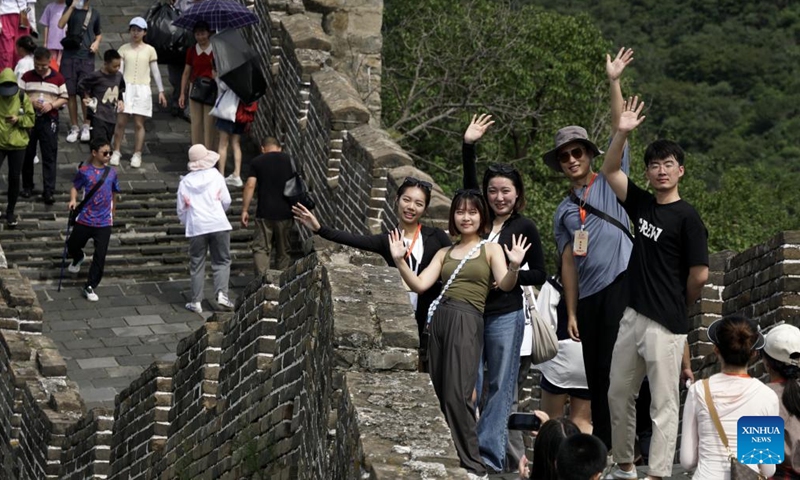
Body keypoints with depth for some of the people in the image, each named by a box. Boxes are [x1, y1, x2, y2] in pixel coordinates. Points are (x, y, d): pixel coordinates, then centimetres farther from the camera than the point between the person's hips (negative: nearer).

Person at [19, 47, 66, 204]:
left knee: (49, 156, -3)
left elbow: (64, 98, 3)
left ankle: (49, 191, -3)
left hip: (49, 119, -1)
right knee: (27, 154, 10)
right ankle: (27, 186, 25)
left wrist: (51, 105, -15)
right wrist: (31, 103, -16)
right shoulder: (27, 77, 2)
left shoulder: (58, 78, -1)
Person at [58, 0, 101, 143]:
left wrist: (97, 42, 2)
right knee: (70, 93, 3)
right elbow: (61, 25, -14)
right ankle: (74, 128, 13)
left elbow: (98, 34, 24)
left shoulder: (94, 14, 11)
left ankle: (86, 127, 9)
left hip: (87, 58, 0)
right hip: (69, 57, 0)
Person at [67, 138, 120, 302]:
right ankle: (78, 258, 53)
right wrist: (73, 200, -15)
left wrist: (112, 212, 21)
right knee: (72, 247, 16)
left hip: (104, 222, 1)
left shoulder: (111, 172, 1)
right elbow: (75, 187, 4)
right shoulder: (84, 171, -7)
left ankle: (90, 287, 8)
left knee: (100, 256, -3)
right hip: (84, 219, -1)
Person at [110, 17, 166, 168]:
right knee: (120, 122, -1)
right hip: (126, 88, 0)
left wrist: (161, 91, 3)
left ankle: (137, 154, 8)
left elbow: (155, 72, 7)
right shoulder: (124, 49, 6)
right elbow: (119, 70, 2)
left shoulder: (149, 50, 6)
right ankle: (116, 152, 8)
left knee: (139, 124, 2)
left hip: (142, 89, 0)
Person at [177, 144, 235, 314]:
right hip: (218, 224, -1)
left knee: (197, 265, 8)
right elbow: (226, 201, 1)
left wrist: (186, 223, 26)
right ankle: (221, 293, -11)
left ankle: (196, 302, 6)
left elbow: (181, 209, 8)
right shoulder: (216, 176, 0)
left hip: (196, 227, 1)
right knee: (222, 261, 8)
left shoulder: (185, 182, 4)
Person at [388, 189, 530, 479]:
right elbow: (419, 285, 9)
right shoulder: (444, 253, 19)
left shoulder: (491, 249, 8)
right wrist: (400, 261, -4)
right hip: (439, 320, 5)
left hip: (467, 322, -5)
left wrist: (514, 267, -28)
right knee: (440, 395, 4)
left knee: (457, 395, -13)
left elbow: (505, 285, -7)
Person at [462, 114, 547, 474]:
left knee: (500, 386, -2)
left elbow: (539, 274, 3)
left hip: (505, 315, -3)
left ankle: (488, 451, -3)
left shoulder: (524, 228, 0)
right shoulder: (480, 218, 8)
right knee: (470, 383, 1)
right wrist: (468, 146, -12)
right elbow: (469, 181, -2)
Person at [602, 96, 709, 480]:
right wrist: (622, 133, 1)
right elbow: (609, 171, 16)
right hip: (633, 315, 8)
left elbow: (700, 274, -10)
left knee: (663, 404, -4)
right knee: (618, 394, 15)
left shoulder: (687, 217, -10)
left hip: (665, 322, -8)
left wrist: (678, 304, 5)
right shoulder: (642, 204, 10)